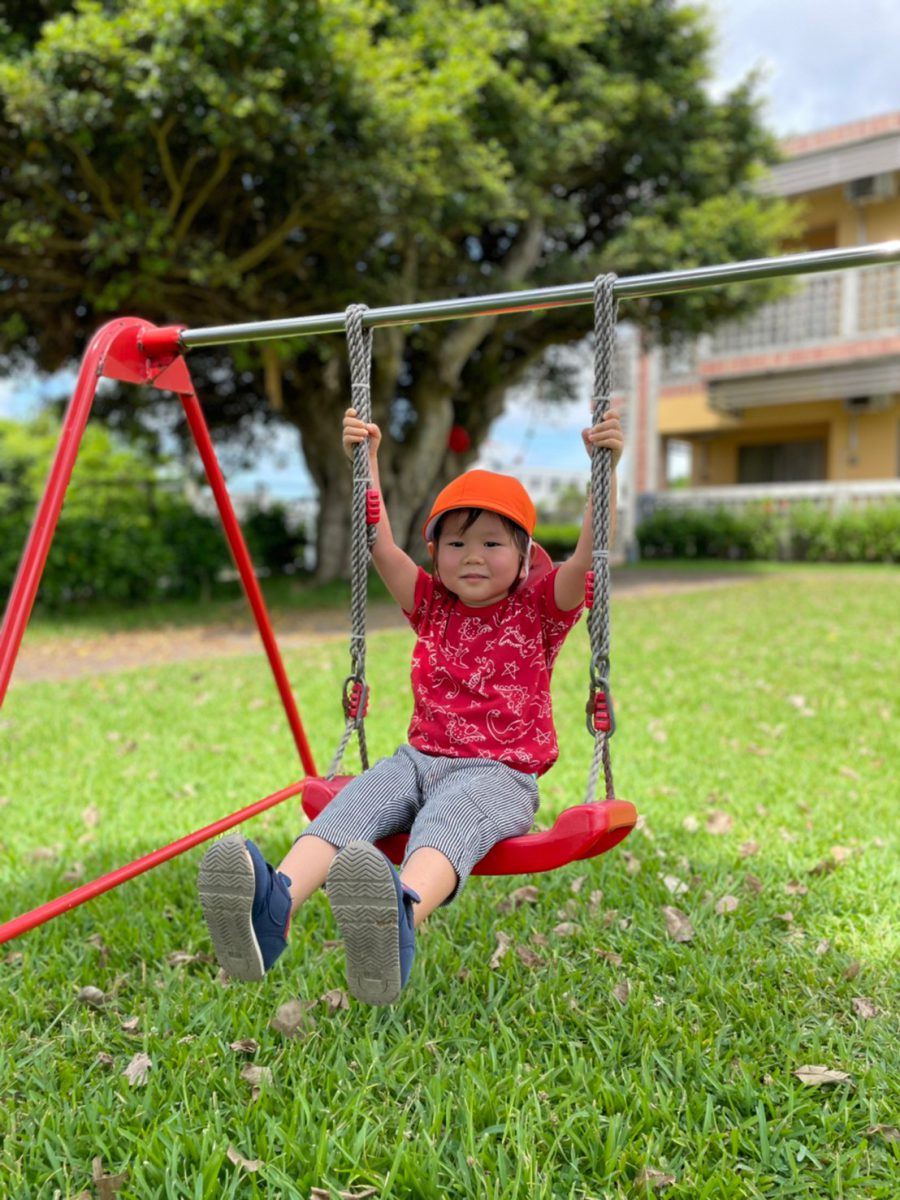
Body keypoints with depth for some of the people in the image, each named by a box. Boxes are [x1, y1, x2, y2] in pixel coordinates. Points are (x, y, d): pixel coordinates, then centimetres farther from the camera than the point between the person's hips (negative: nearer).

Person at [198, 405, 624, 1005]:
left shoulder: (540, 609, 6)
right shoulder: (431, 606, 16)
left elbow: (588, 556, -10)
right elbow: (382, 546, 8)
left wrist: (605, 468, -21)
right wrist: (366, 459, 3)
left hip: (499, 771, -4)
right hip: (422, 756, 4)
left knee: (447, 818, -39)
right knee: (355, 801, -29)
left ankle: (402, 916, -71)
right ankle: (274, 904, -54)